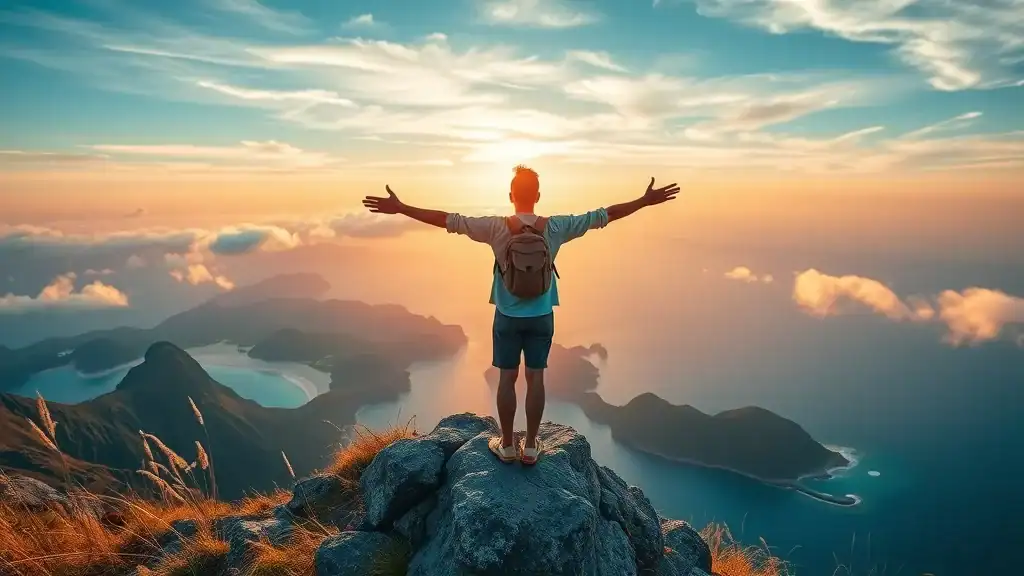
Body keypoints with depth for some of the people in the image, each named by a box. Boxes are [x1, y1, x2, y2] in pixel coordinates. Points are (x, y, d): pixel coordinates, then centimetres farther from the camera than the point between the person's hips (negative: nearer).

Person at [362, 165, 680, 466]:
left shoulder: (496, 228, -14)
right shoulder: (555, 228, -10)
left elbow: (450, 220, -14)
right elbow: (601, 216, -5)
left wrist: (400, 208, -10)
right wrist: (645, 201, 3)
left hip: (507, 317, -1)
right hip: (541, 317, 1)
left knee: (507, 378, 9)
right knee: (535, 378, 9)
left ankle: (507, 445, 20)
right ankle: (530, 446, 19)